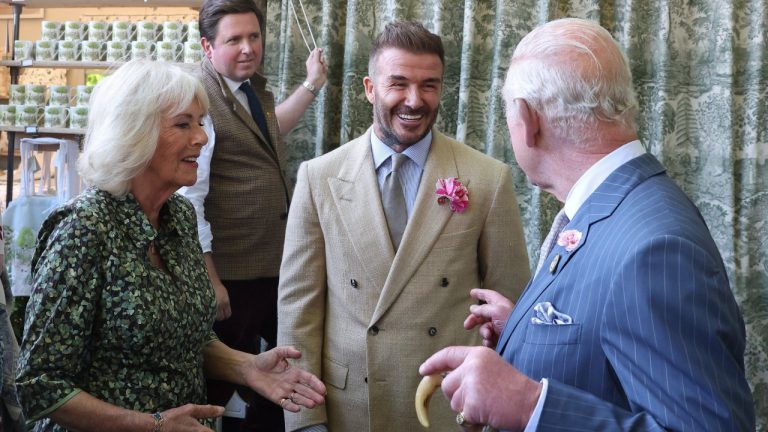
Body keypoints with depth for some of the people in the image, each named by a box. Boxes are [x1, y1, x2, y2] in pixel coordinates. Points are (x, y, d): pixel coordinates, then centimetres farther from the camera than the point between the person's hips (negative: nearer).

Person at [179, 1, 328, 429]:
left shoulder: (255, 88, 9)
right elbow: (189, 198, -21)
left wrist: (311, 85, 30)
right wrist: (209, 280, -22)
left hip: (277, 265, 8)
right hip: (232, 275, -8)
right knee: (223, 384, 8)